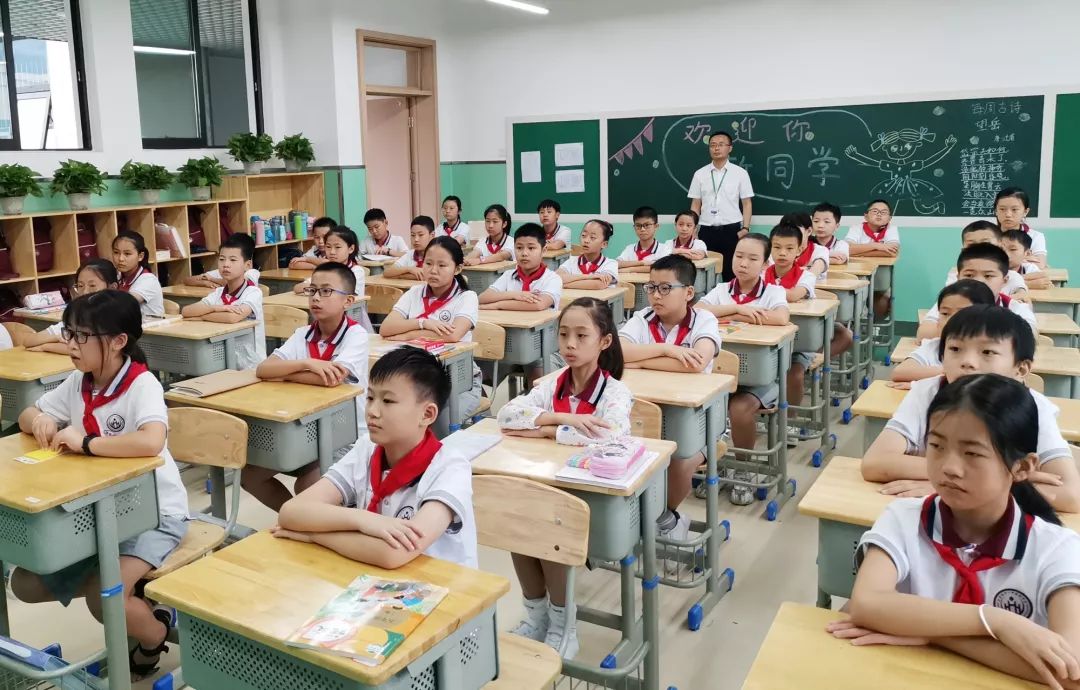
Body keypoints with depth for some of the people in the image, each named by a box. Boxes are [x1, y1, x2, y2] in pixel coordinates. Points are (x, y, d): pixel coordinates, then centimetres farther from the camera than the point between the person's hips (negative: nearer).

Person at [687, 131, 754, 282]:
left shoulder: (740, 173, 2)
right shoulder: (700, 174, 7)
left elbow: (747, 203, 4)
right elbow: (695, 204, 10)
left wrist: (745, 228, -7)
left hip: (731, 230, -2)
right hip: (707, 231, 2)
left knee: (731, 273, 1)